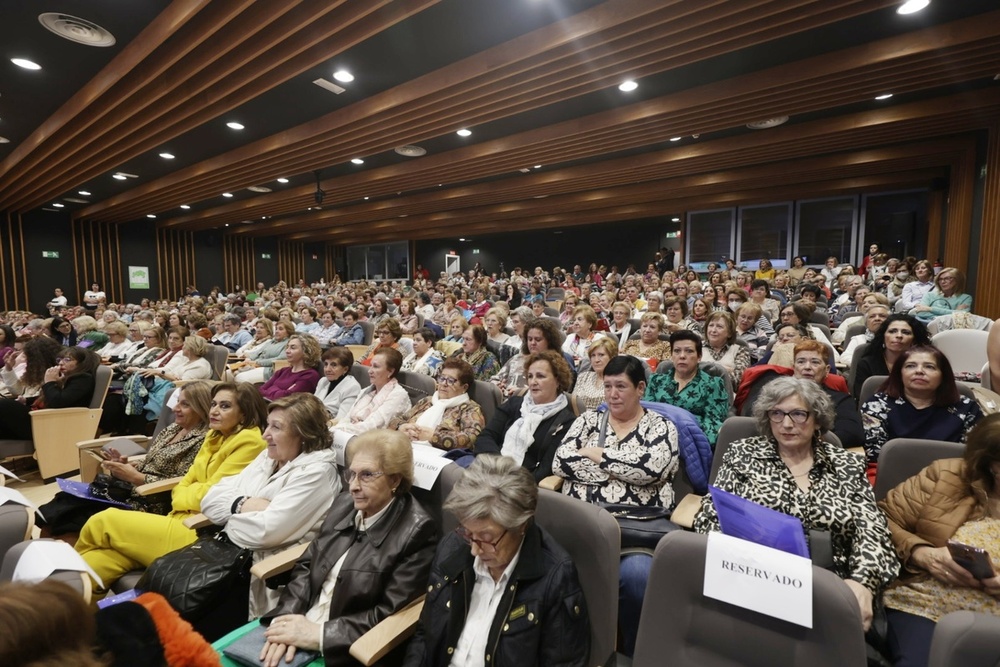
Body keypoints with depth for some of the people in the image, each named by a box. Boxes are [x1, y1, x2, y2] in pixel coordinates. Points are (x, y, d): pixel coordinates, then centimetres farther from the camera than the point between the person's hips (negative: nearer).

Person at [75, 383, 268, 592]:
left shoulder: (249, 441, -13)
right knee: (90, 569, -7)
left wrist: (184, 494, 5)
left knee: (101, 522, 0)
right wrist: (186, 497, -8)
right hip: (183, 521, 8)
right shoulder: (214, 436, 15)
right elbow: (185, 483, 14)